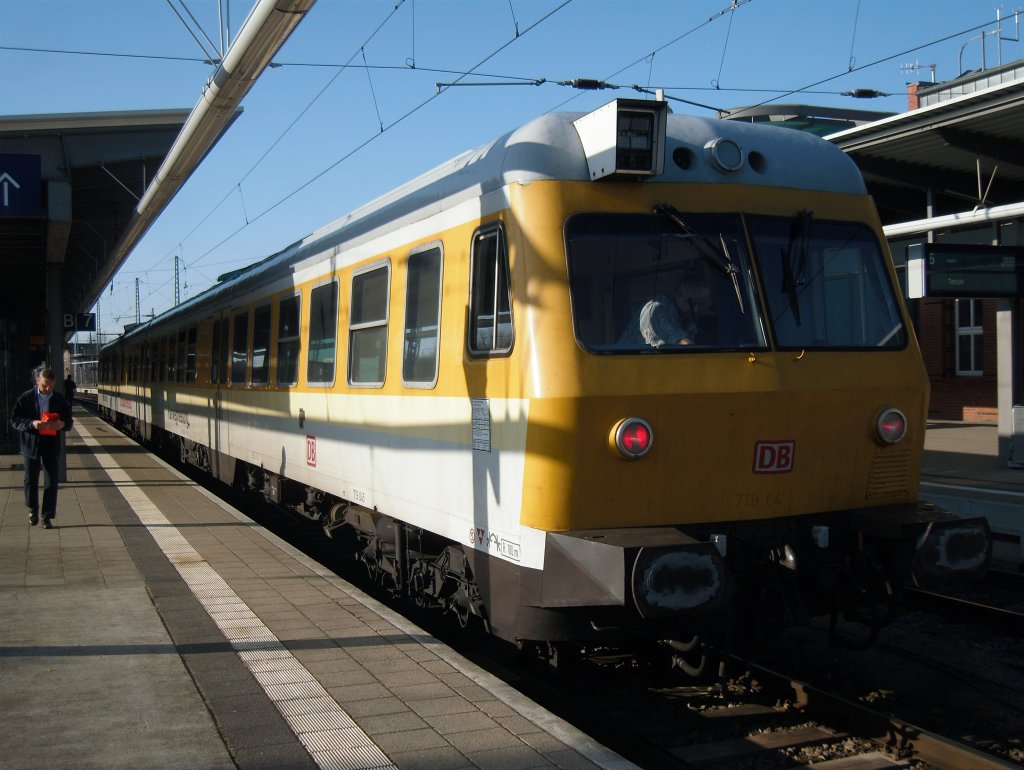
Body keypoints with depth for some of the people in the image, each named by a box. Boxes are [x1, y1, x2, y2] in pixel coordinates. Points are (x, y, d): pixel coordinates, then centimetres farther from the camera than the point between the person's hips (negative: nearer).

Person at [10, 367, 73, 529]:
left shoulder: (60, 400, 2)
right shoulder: (26, 398, -4)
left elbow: (69, 423, 7)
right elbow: (14, 420, -5)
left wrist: (62, 424, -17)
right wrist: (31, 424, -23)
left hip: (51, 446, 1)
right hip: (31, 445, -1)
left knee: (51, 482, 0)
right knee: (31, 480, 6)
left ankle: (47, 517, 7)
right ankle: (33, 509, 31)